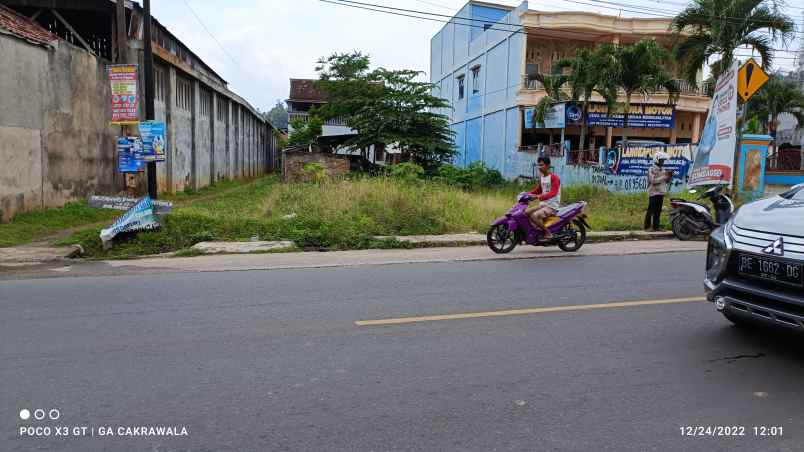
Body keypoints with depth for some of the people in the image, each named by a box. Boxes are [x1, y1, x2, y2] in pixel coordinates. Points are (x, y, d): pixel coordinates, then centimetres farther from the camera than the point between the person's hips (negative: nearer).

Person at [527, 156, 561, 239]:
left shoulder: (554, 177, -12)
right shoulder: (541, 176, 13)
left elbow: (553, 192, -25)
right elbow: (538, 189, 24)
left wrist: (541, 197, -40)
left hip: (552, 206, -8)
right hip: (542, 204, 8)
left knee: (535, 216, -30)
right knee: (526, 212, -12)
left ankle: (548, 233, -14)